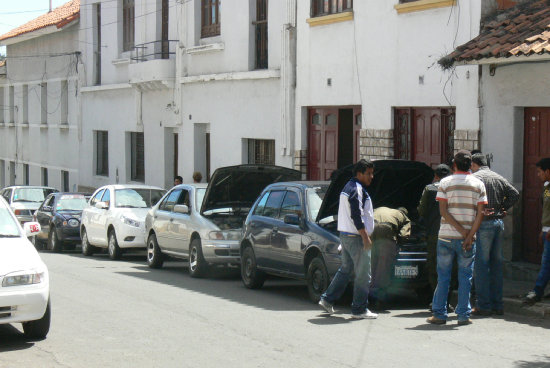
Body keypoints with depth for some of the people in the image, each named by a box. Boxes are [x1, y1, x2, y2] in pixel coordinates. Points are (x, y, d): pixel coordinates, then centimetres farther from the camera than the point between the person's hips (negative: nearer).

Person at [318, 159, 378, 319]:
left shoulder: (348, 187, 18)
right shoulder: (357, 189, -15)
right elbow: (357, 216, -22)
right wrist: (365, 237, -21)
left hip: (345, 234, 10)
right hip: (356, 237, -10)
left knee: (346, 269, 19)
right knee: (363, 274, -4)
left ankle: (327, 300, 19)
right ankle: (359, 309, -1)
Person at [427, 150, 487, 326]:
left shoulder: (445, 183, 1)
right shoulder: (478, 184, 2)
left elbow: (443, 211, -8)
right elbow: (480, 213, -6)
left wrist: (463, 231, -8)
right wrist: (469, 236, -10)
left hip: (446, 236, 0)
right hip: (467, 238, 0)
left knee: (443, 276, 6)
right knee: (465, 277, 6)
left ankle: (439, 314, 7)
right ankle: (463, 315, 5)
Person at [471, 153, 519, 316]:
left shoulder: (476, 177, -5)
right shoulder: (498, 178, 14)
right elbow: (515, 194, 7)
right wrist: (503, 209, 9)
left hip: (484, 223, -7)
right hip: (499, 223, 7)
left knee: (481, 265, -4)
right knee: (496, 264, 11)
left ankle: (484, 305, -5)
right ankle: (497, 305, 14)